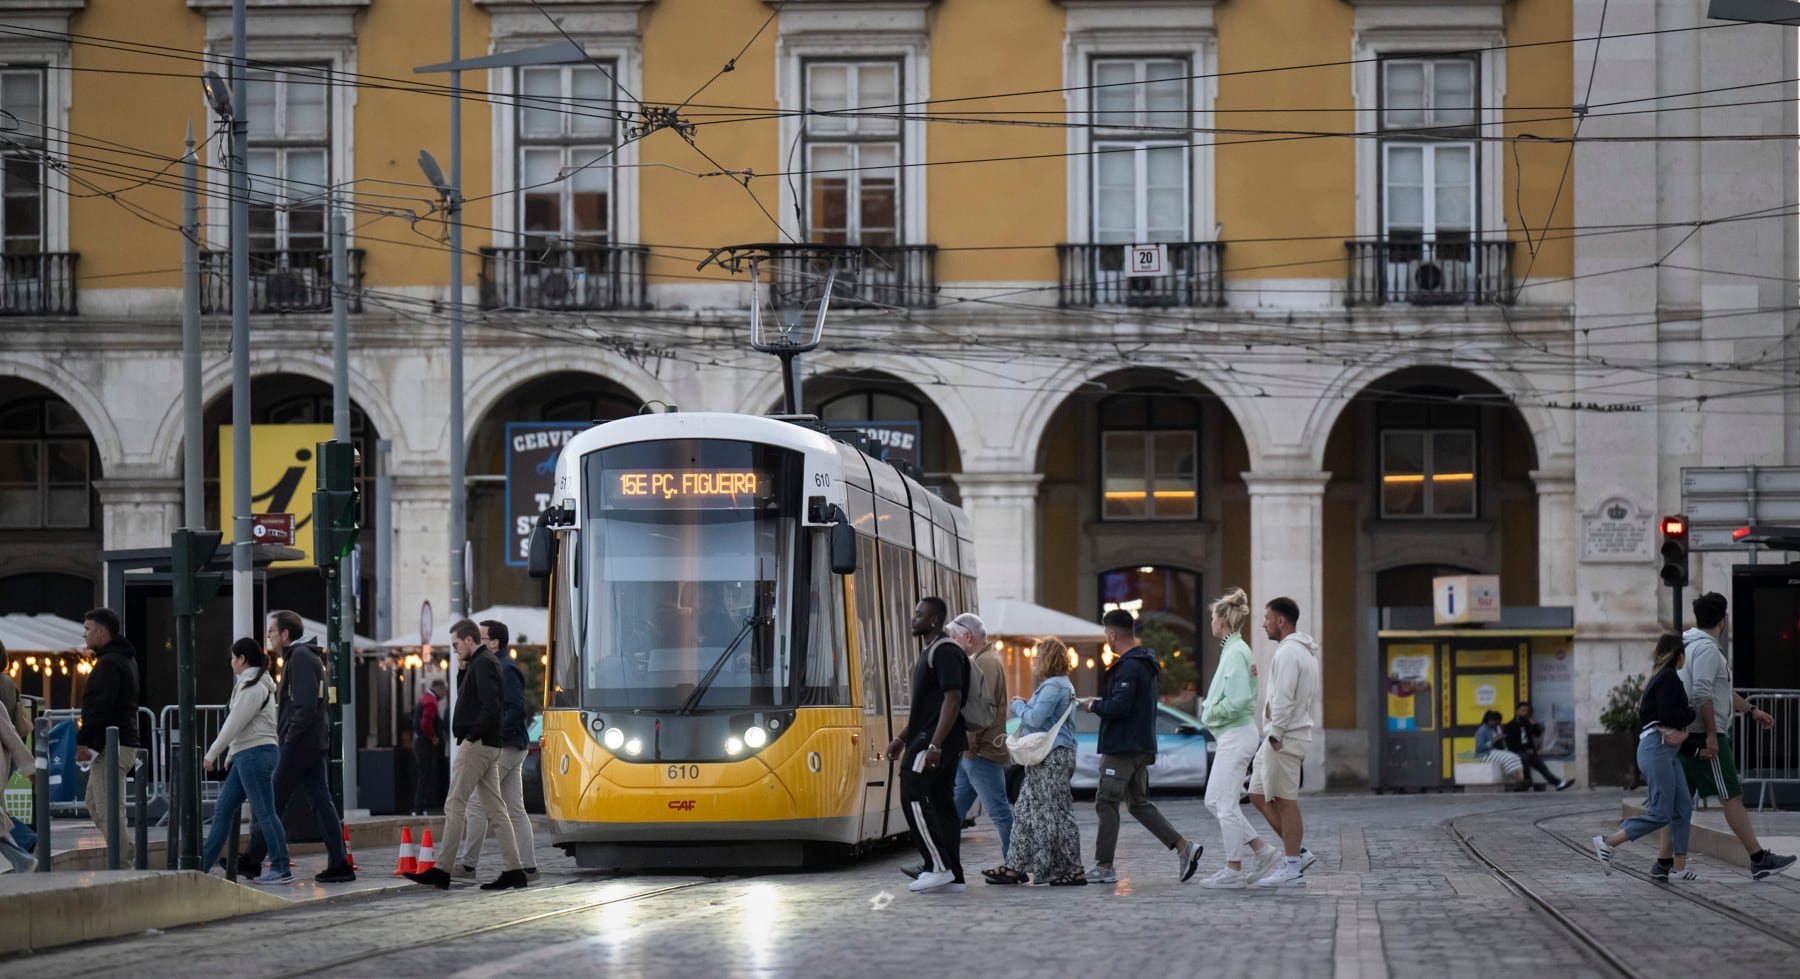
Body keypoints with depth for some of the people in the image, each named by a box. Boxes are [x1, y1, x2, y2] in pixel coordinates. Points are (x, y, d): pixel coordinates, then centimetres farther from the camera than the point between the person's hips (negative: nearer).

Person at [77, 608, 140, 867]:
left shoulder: (109, 663, -14)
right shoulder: (126, 659, 19)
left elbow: (100, 708, -22)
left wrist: (84, 741, -21)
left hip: (110, 747, -11)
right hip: (125, 742, 11)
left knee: (107, 810, -9)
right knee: (95, 804, 17)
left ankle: (122, 867, -10)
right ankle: (127, 852, 15)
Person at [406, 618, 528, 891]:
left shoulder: (483, 664, -13)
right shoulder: (485, 662, 18)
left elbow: (491, 707, -24)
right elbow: (468, 698, 24)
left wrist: (473, 735, -16)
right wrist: (463, 670, 12)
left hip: (476, 745, -10)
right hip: (489, 746, 10)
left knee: (455, 806, -6)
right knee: (495, 808, 8)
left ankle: (442, 871, -5)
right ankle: (514, 870, 5)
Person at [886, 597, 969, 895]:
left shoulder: (945, 653, -13)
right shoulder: (929, 653, 20)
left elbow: (952, 700, -22)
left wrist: (934, 745, -27)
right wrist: (902, 738, 26)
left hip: (936, 740, -10)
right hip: (931, 739, 10)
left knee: (913, 796, -14)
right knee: (942, 803, 8)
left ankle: (939, 867, -15)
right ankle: (953, 876, 7)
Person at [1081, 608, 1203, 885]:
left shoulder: (1129, 667, -18)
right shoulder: (1145, 663, 16)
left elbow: (1120, 706, -26)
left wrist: (1094, 705, -8)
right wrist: (1101, 703, 13)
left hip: (1122, 748, -10)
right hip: (1142, 746, 10)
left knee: (1106, 803, -3)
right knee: (1139, 803, 15)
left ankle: (1104, 866, 0)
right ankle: (1183, 847, 6)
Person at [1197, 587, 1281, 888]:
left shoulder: (1236, 652, -16)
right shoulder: (1233, 649, 14)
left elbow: (1238, 699, -24)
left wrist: (1212, 713, -10)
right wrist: (1209, 709, 7)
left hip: (1236, 735, -10)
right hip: (1231, 735, 10)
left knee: (1225, 804, -5)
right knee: (1214, 801, 13)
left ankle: (1233, 871, 1)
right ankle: (1261, 851, 13)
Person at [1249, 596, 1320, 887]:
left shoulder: (1288, 652, -15)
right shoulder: (1306, 651, 18)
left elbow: (1284, 699, -21)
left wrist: (1275, 735, -19)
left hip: (1284, 737, -10)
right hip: (1290, 734, 10)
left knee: (1285, 802, -6)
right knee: (1259, 796, 13)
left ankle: (1291, 868, -3)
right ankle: (1296, 853, 12)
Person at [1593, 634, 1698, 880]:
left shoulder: (1659, 678, 20)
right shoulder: (1669, 678, -9)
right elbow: (1670, 715, -18)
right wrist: (1692, 713, 0)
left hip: (1668, 751, 10)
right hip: (1657, 748, -10)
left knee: (1683, 807, 6)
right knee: (1661, 813, -12)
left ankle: (1679, 866, 5)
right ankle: (1608, 843, -9)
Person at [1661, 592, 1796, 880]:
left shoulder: (1690, 647, 19)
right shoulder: (1707, 648, -13)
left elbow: (1723, 692, 29)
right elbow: (1702, 693, -25)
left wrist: (1752, 711, 33)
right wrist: (1711, 735, -23)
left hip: (1687, 737, 10)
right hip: (1705, 737, -10)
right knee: (1732, 797, -6)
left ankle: (1666, 861, 8)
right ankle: (1759, 860, -3)